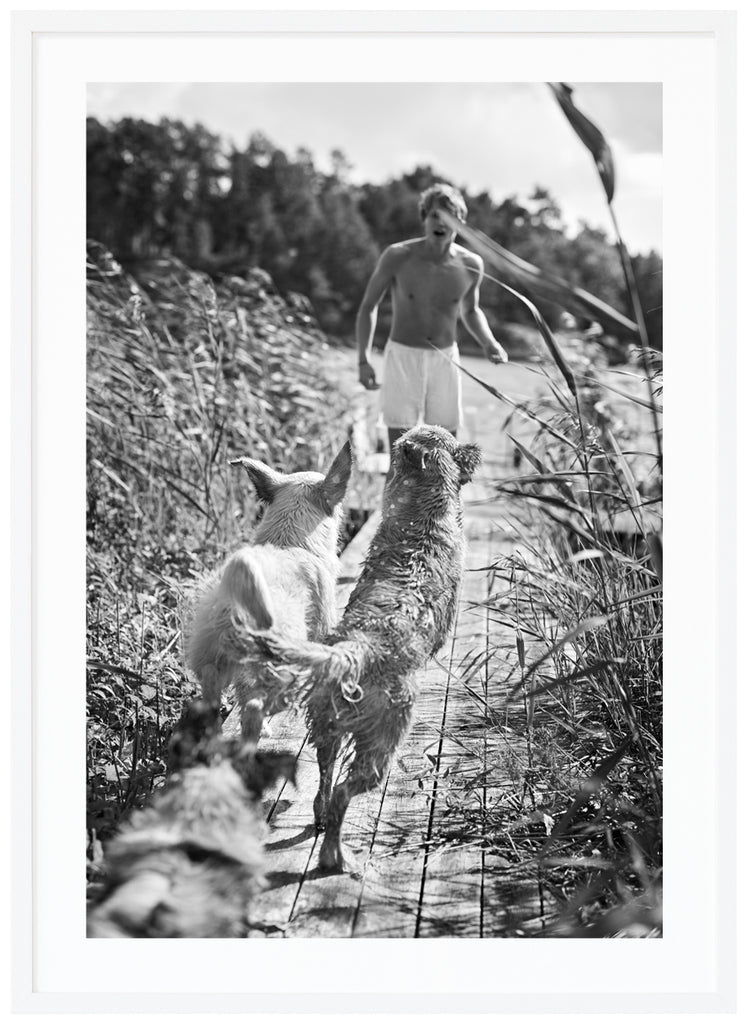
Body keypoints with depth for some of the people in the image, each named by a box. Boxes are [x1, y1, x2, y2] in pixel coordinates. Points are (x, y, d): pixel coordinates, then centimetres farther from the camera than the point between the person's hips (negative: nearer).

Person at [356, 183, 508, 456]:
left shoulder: (470, 265, -6)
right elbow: (368, 306, -1)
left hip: (445, 360, 3)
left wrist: (488, 342, -4)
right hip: (402, 357, -2)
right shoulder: (398, 257, -14)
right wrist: (363, 360, -11)